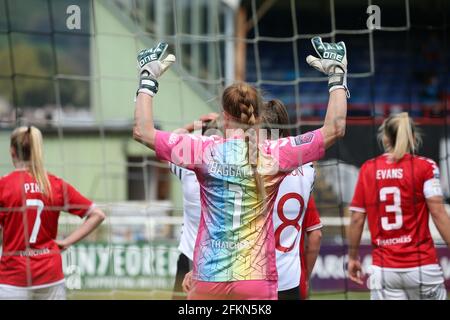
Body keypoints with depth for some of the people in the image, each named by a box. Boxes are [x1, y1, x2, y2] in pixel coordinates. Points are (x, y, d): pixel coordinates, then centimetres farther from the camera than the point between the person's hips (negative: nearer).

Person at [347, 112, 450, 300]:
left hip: (383, 268, 2)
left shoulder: (368, 170, 5)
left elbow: (357, 220, 5)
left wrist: (352, 257, 16)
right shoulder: (425, 167, -2)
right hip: (422, 266, -1)